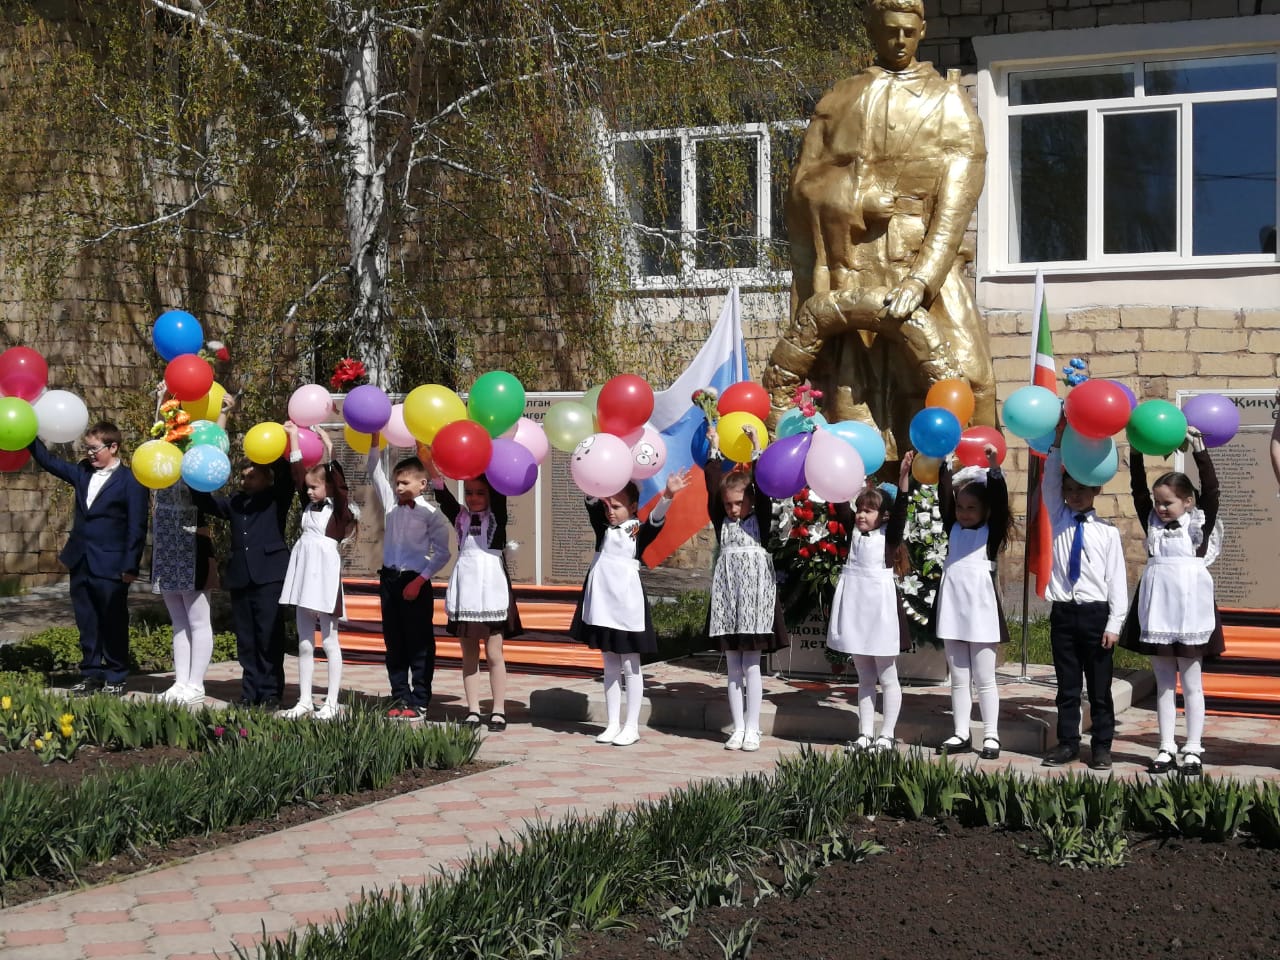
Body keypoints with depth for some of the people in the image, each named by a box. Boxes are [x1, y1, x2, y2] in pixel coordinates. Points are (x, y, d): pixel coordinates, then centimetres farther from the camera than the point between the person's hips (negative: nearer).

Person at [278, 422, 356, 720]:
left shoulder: (338, 508, -3)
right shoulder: (309, 505, 12)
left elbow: (339, 481, -18)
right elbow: (297, 471, 12)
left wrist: (329, 449, -20)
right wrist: (294, 437, 11)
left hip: (326, 574, -7)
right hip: (304, 574, 7)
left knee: (329, 641, -1)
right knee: (304, 643, 8)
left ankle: (332, 703, 3)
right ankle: (304, 702, 12)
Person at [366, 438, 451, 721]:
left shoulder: (430, 513, -7)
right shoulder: (391, 502, 8)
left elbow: (442, 552, -7)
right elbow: (374, 471, 9)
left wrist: (420, 580, -13)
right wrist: (375, 440, -4)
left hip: (415, 582, -6)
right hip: (389, 578, 6)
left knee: (420, 644, 1)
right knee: (394, 642, 9)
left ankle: (419, 701, 6)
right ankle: (400, 697, 16)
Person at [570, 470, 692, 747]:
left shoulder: (639, 531, -5)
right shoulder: (603, 529, 8)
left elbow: (656, 519, -22)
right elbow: (591, 502, -1)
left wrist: (668, 495, -39)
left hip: (627, 602, -5)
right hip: (602, 602, 5)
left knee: (630, 666, 2)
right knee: (610, 666, 11)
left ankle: (631, 726, 6)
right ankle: (613, 724, 16)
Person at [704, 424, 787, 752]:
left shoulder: (760, 519, 3)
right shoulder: (721, 520, 9)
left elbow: (763, 486, -9)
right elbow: (713, 485, 1)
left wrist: (756, 448, -12)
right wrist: (714, 450, -2)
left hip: (755, 589, -3)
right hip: (726, 590, 3)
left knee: (751, 664, -2)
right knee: (733, 666, 6)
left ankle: (752, 729, 2)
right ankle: (738, 728, 10)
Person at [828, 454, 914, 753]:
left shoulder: (889, 534, -3)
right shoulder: (853, 530, 8)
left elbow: (900, 508, -16)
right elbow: (840, 502, 3)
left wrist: (903, 477, -28)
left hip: (881, 604, -5)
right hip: (854, 603, 5)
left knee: (887, 676, 4)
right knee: (864, 677, 11)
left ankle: (887, 735, 9)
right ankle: (865, 734, 15)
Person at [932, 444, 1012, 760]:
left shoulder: (991, 531, 1)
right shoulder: (953, 529, 11)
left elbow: (999, 499, -12)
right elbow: (943, 497, 3)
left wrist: (994, 467, -23)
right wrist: (941, 466, -8)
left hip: (981, 605, -4)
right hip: (952, 605, 4)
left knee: (984, 678, 0)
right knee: (958, 678, 9)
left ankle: (991, 736, 5)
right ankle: (961, 734, 14)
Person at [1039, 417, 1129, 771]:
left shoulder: (1107, 532, 0)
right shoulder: (1058, 518, 7)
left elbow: (1117, 579, -2)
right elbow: (1049, 482, -5)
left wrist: (1114, 623, -7)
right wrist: (1058, 442, -13)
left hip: (1096, 614, -2)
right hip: (1063, 612, 2)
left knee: (1099, 687, 5)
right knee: (1067, 686, 9)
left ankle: (1101, 746, 12)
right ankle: (1067, 743, 16)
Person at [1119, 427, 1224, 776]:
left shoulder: (1199, 523, 0)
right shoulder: (1153, 523, 9)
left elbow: (1210, 489, -12)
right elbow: (1138, 489, 3)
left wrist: (1198, 448, -18)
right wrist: (1136, 451, -6)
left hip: (1189, 607, -4)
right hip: (1157, 608, 4)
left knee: (1191, 682, 4)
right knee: (1164, 683, 8)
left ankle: (1193, 750, 7)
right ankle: (1167, 748, 13)